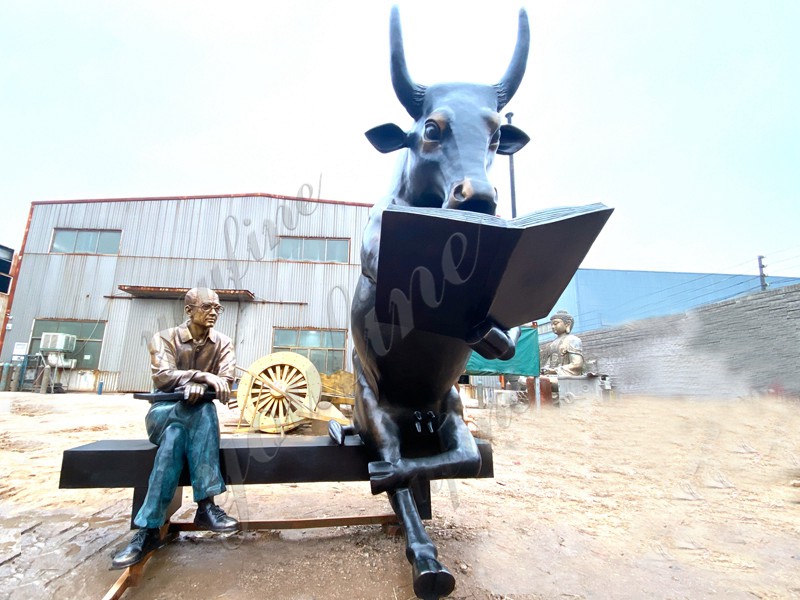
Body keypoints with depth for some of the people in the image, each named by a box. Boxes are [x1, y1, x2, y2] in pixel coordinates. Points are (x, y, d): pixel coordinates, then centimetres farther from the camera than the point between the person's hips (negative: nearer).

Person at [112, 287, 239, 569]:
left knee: (177, 435, -34)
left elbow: (225, 382, -11)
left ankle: (148, 529, -27)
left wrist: (198, 386, -32)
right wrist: (202, 376, -34)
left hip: (195, 419, 2)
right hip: (163, 413, -2)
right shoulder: (165, 338, -2)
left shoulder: (223, 343, 2)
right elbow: (162, 377, -19)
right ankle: (206, 506, -35)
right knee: (202, 408, -35)